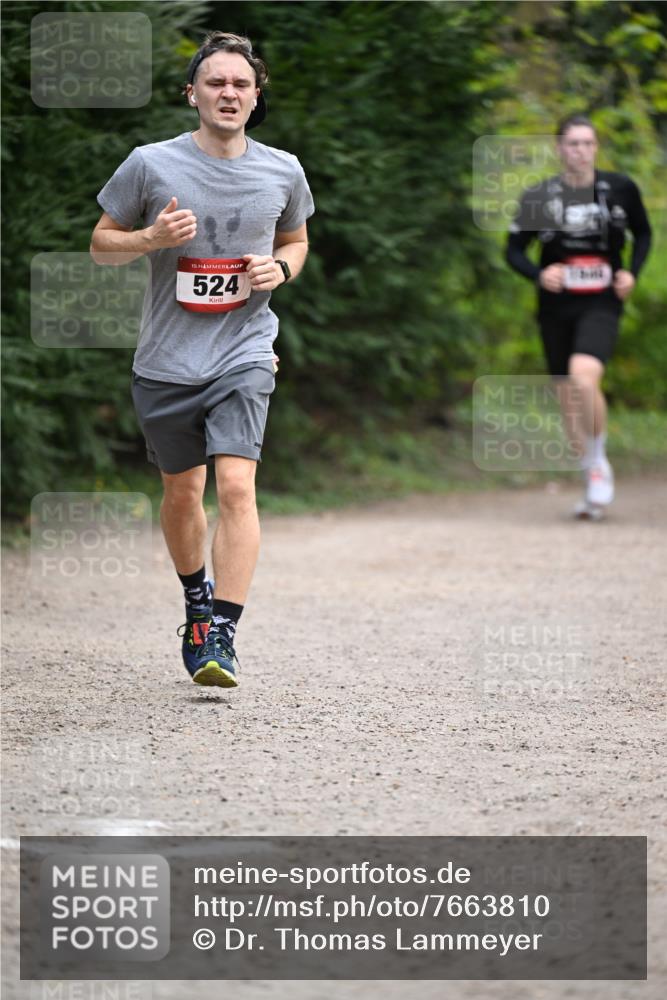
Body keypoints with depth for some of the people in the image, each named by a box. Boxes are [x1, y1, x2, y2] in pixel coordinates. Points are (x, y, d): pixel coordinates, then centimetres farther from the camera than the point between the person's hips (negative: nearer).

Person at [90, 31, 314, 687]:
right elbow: (101, 244, 5)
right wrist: (152, 238, -15)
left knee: (236, 486, -18)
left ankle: (221, 637, -18)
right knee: (181, 491, 14)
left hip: (243, 355, -1)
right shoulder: (151, 164, -4)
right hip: (167, 359, 1)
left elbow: (296, 241, 20)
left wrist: (280, 268, -3)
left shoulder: (282, 172, 2)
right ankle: (197, 600, 41)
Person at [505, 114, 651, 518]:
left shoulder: (620, 188, -2)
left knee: (584, 378, -27)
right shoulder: (539, 197, -2)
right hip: (557, 306, 3)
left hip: (601, 306, -2)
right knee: (568, 401, 8)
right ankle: (595, 481, 26)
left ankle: (599, 460, -4)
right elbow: (514, 249, 6)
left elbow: (643, 233, 15)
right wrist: (538, 274, -14)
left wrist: (632, 272, -2)